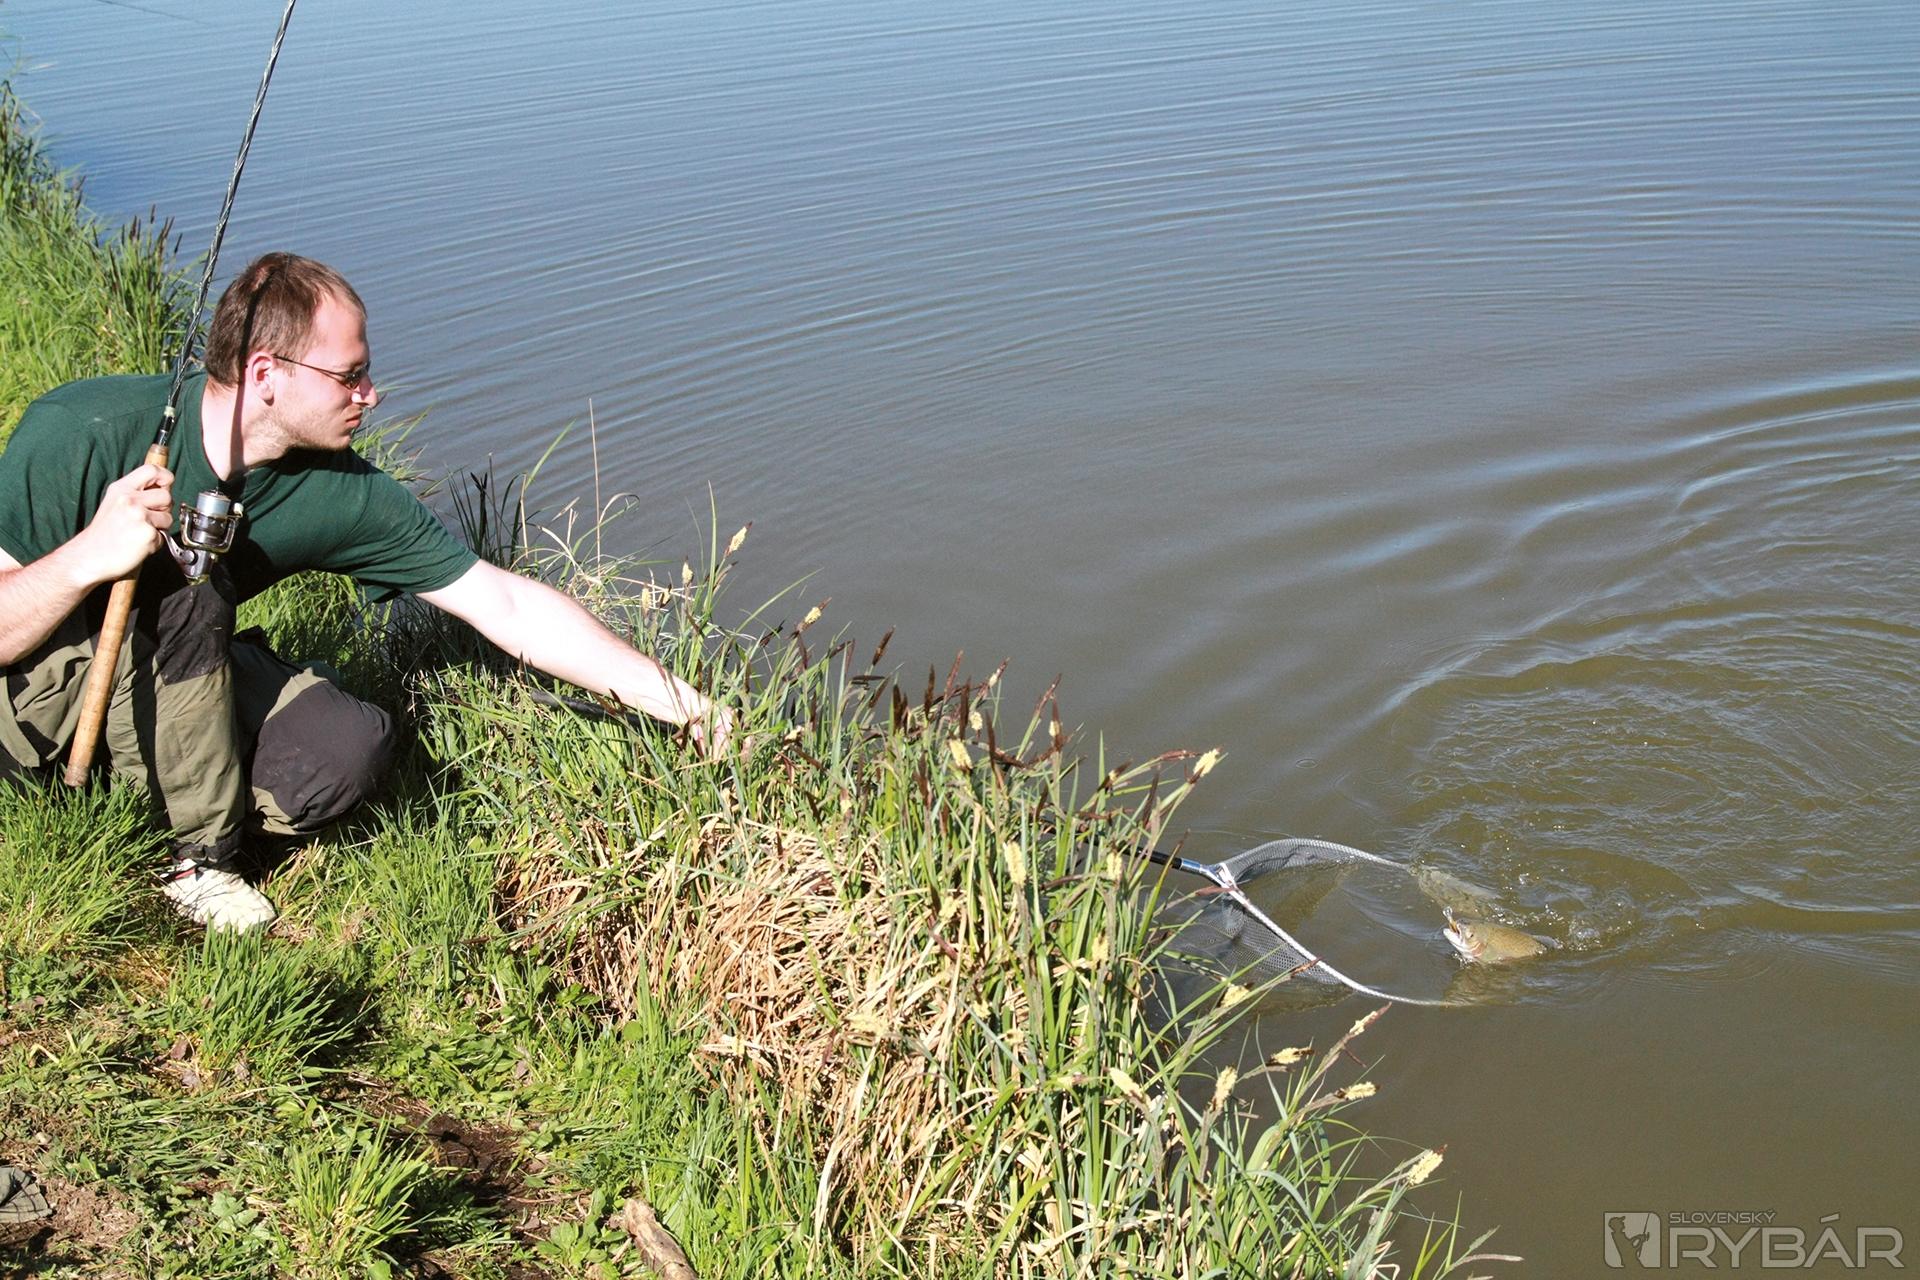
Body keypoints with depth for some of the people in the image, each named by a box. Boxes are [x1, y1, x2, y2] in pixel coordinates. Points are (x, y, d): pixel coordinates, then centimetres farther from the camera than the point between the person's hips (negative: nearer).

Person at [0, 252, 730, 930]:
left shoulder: (340, 496, -15)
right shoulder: (82, 435, -27)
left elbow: (508, 606, -13)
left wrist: (676, 702, -14)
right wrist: (89, 557, -45)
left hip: (171, 680, 4)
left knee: (349, 750, -21)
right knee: (175, 597, -33)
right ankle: (199, 858, -14)